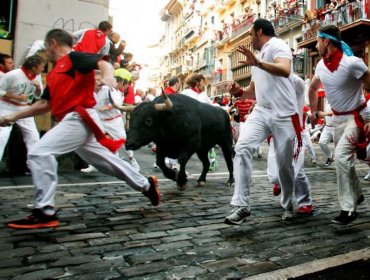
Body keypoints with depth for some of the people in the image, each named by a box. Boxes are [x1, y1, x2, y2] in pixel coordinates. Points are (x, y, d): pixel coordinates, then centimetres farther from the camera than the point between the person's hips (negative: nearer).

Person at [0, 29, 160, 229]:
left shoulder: (75, 57, -1)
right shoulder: (54, 73, 24)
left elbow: (103, 63, -16)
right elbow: (45, 104, 26)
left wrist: (107, 76, -39)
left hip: (79, 118, -10)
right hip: (74, 121, 10)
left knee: (38, 154, -16)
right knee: (104, 159, 14)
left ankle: (45, 213, -10)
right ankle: (146, 185, 26)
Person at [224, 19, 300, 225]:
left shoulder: (277, 45, -3)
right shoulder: (259, 55, 23)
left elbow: (285, 71, -25)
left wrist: (257, 63, -38)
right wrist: (240, 91, 6)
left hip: (283, 115, -6)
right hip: (261, 112, 6)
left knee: (285, 163, 3)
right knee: (242, 148, -18)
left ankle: (288, 206, 27)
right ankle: (242, 205, -17)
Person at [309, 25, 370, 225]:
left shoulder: (352, 63, -23)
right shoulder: (321, 65, -2)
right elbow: (313, 88, 17)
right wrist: (313, 112, 17)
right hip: (337, 118, 7)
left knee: (341, 156, -21)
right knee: (345, 158, 16)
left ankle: (348, 209, -11)